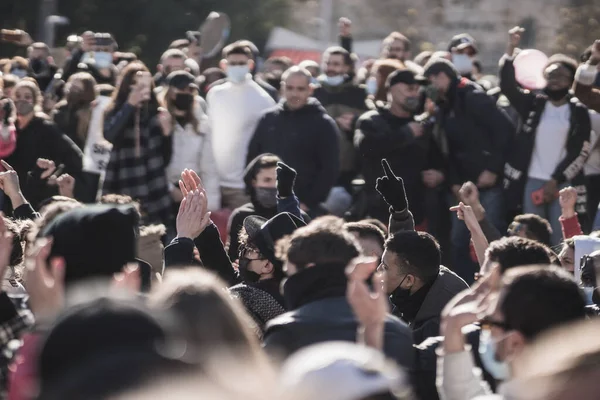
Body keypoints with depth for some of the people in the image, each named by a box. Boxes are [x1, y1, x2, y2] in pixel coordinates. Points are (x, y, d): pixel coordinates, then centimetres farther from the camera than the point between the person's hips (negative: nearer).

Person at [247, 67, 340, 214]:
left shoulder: (323, 124, -1)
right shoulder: (268, 119, 11)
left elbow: (329, 170, -4)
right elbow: (252, 158, 16)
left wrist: (308, 203, -11)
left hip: (304, 210, -4)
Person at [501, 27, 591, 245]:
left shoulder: (579, 112, 5)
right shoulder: (533, 104, 10)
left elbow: (580, 152, -1)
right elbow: (507, 86, -4)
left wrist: (555, 180, -8)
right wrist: (511, 49, -14)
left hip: (563, 184, -2)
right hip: (532, 182, 2)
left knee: (561, 242, -6)